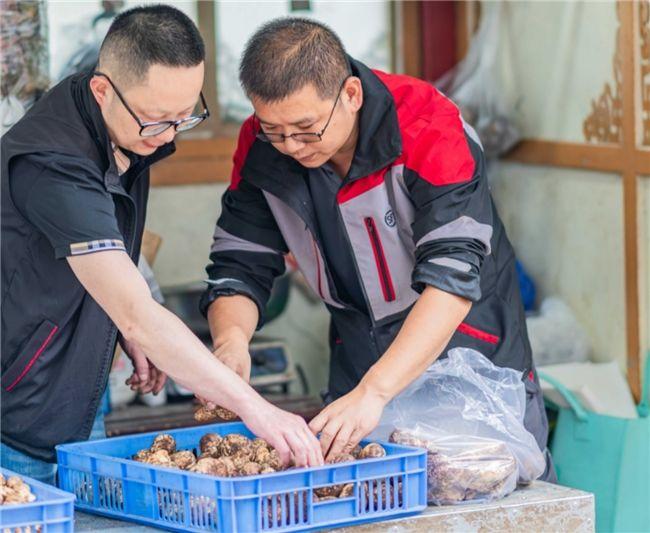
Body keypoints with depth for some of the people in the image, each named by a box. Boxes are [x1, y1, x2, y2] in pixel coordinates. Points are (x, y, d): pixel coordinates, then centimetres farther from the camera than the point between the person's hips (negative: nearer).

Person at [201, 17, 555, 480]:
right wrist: (231, 337, -32)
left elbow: (453, 276, -35)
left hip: (473, 350, -4)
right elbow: (240, 267, -7)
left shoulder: (428, 129, -28)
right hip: (358, 363, 4)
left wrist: (374, 392, -46)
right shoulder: (261, 148, -12)